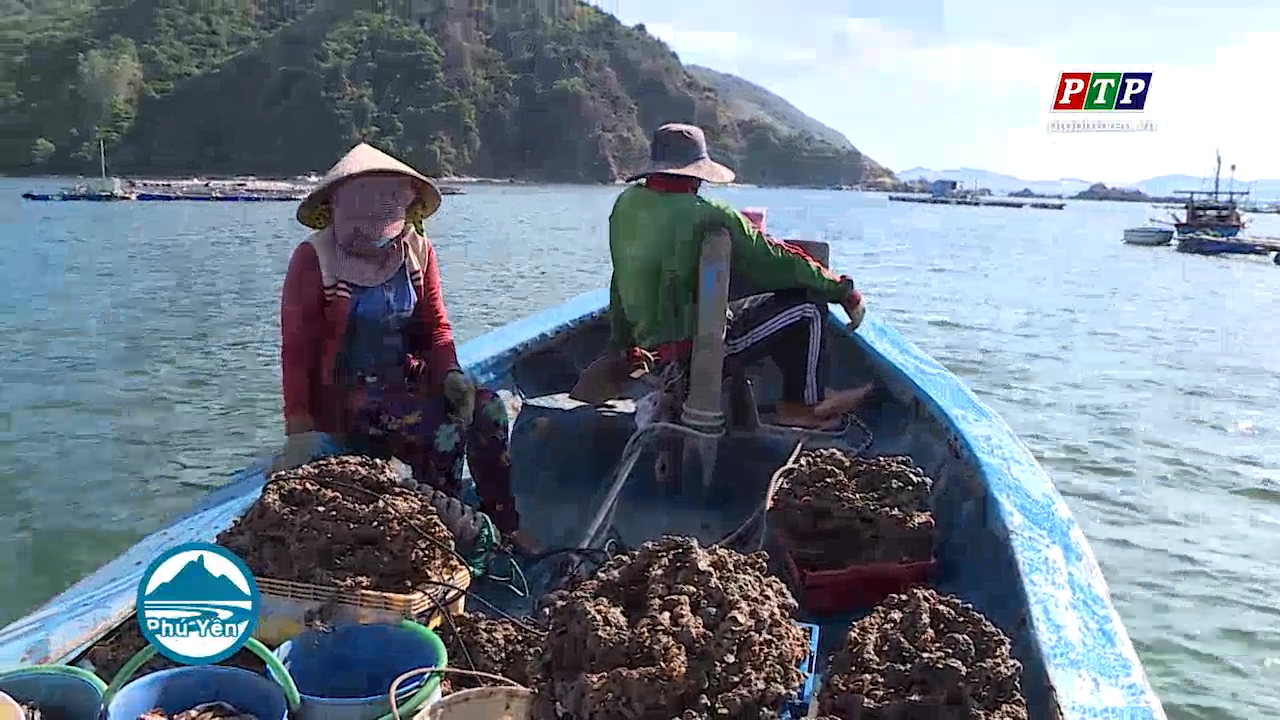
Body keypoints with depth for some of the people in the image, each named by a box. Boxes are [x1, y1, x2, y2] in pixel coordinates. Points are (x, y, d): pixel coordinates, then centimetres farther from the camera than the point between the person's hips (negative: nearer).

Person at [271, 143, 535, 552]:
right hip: (345, 393, -5)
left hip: (406, 380, 5)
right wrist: (300, 431, -13)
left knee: (489, 410, -20)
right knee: (445, 432, -28)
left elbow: (435, 326, 11)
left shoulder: (417, 251, 6)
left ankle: (508, 529, -13)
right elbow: (296, 348, -8)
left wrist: (450, 374, -10)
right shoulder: (314, 259, -9)